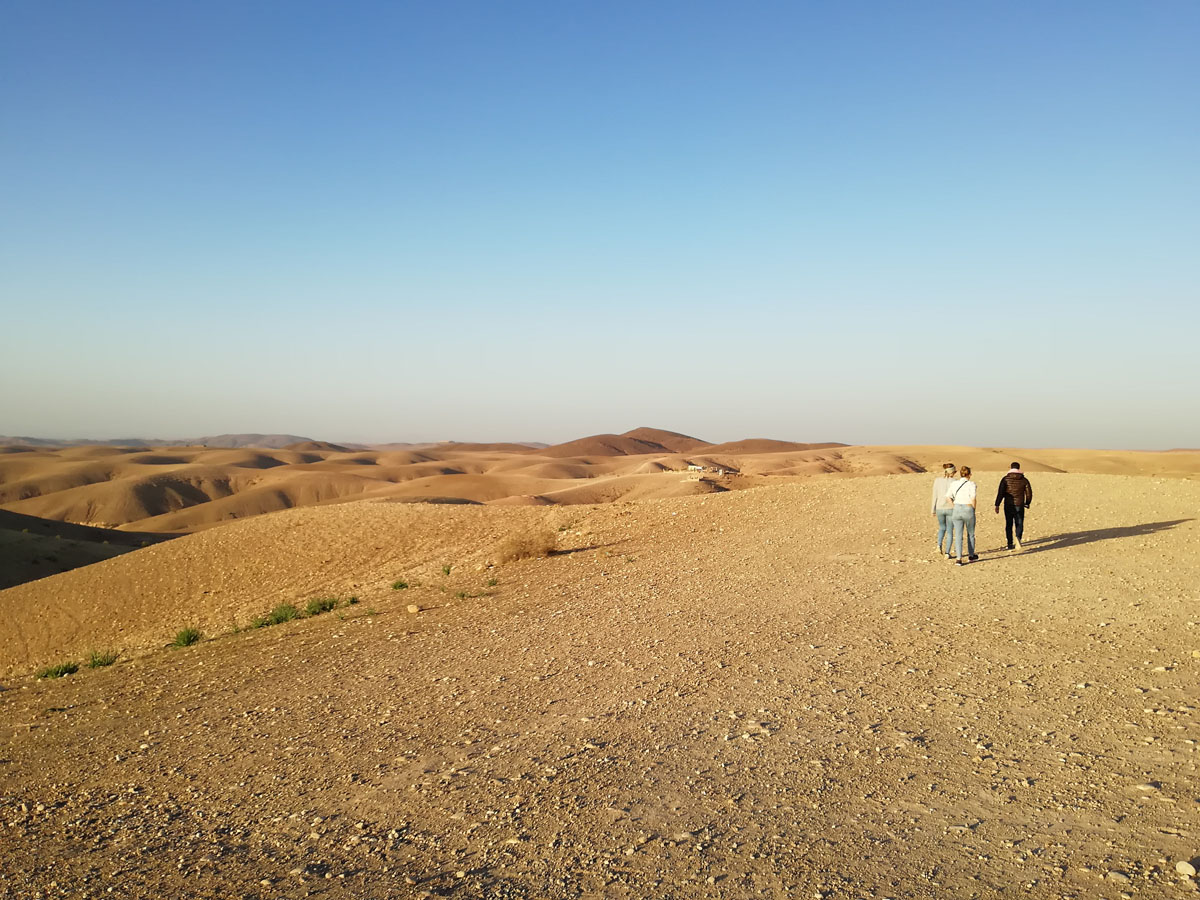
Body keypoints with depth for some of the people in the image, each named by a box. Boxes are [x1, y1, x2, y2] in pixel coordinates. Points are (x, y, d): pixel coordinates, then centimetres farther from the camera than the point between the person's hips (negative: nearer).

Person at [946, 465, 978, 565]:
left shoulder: (954, 484, 3)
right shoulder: (971, 484, -9)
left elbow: (948, 497, -3)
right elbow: (973, 499, -16)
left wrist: (955, 506, 5)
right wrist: (973, 510, -1)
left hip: (957, 510, 3)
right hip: (968, 510, -3)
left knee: (958, 535, 3)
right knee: (970, 534, 18)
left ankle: (959, 559, -5)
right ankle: (971, 555, 33)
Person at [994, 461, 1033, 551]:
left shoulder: (1005, 479, -3)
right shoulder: (1024, 480, 1)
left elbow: (1000, 492, -10)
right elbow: (1029, 493, 4)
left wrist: (997, 505, -8)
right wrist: (1027, 503, 21)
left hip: (1008, 506, 0)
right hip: (1019, 506, 0)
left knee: (1009, 525, 11)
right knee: (1019, 524, 8)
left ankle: (1010, 545, 13)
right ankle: (1018, 537, -22)